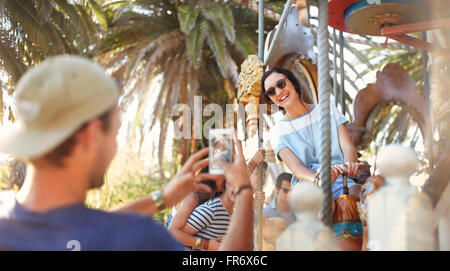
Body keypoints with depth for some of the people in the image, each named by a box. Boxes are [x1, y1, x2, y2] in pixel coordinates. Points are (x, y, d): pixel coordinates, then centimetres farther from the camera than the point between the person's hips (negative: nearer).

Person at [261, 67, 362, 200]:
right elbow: (296, 167, -6)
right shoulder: (277, 132, 10)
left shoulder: (328, 110, 14)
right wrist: (317, 179, -30)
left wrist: (349, 164, -22)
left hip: (342, 179, -1)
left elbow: (348, 146, 4)